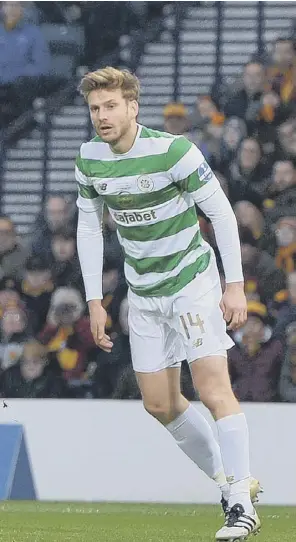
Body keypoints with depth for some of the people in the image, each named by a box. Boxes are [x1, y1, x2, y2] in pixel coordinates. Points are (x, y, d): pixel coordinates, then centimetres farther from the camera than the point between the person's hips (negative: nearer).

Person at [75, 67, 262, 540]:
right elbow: (89, 228, 9)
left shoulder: (173, 151, -19)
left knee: (213, 390, -16)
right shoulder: (89, 160, -2)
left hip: (192, 279, -6)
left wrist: (235, 285, -15)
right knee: (160, 404, 6)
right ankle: (227, 480, 22)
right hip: (143, 294, 6)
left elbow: (221, 212, -12)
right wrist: (95, 301, 5)